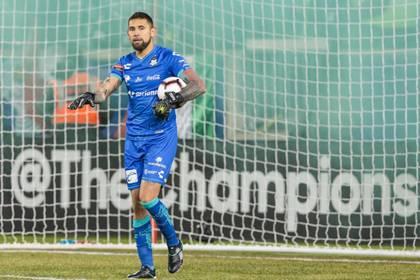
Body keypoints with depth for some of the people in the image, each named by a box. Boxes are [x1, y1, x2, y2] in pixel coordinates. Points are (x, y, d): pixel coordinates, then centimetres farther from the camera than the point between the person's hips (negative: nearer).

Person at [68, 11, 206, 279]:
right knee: (137, 202, 3)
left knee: (148, 198, -17)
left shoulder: (168, 58, -6)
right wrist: (92, 96, -28)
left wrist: (175, 98, -32)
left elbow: (199, 85, -15)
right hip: (134, 139, 5)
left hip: (162, 138, -5)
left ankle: (174, 243, 9)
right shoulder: (124, 64, 9)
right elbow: (107, 87, -5)